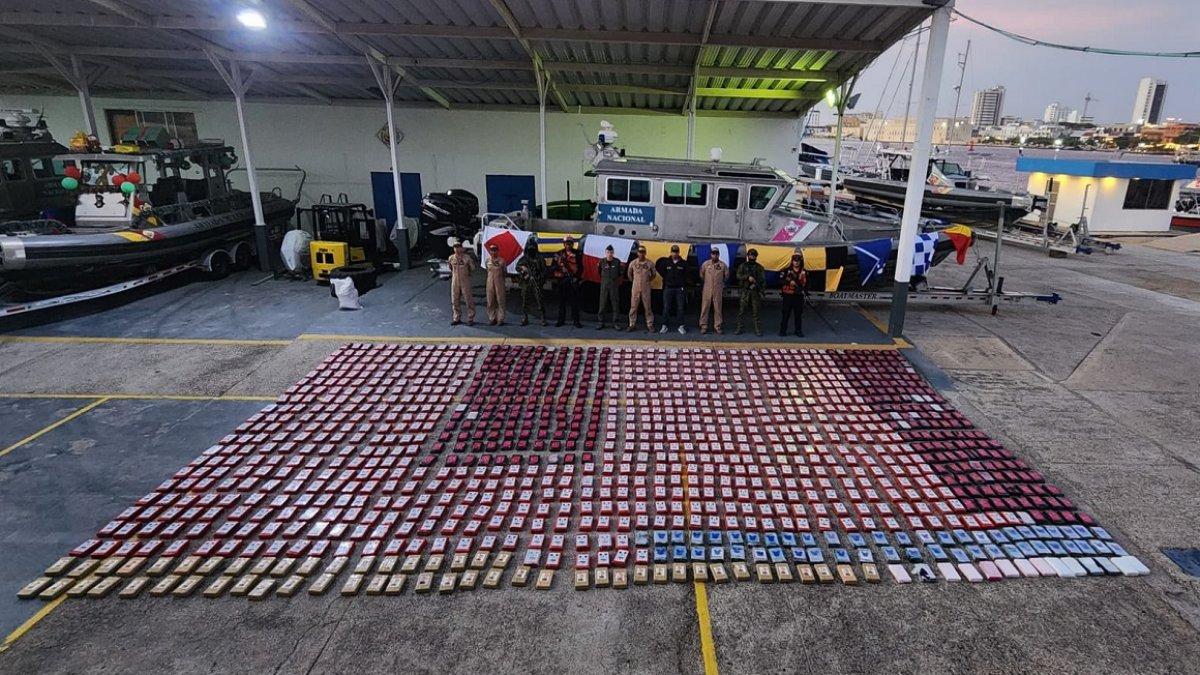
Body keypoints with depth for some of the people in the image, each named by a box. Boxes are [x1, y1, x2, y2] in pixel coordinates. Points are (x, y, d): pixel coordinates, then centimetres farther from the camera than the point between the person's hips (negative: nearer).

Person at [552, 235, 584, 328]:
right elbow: (555, 266, 8)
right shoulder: (559, 254, 10)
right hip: (561, 279, 2)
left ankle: (576, 321, 2)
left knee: (574, 301, -2)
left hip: (573, 280, -1)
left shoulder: (578, 254, 7)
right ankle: (561, 320, 15)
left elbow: (580, 267, 5)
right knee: (562, 301, 6)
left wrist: (578, 277, -6)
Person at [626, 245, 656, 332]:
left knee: (647, 307, 2)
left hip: (646, 289, -1)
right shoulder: (633, 263, 1)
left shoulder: (650, 264, -1)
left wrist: (648, 281, 8)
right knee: (633, 307, 3)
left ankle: (650, 325, 8)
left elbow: (654, 274, 14)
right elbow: (629, 274, 17)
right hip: (635, 288, 1)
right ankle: (632, 324, 12)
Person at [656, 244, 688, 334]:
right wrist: (665, 277, 9)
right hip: (668, 288, 0)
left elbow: (686, 273, 17)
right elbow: (658, 267, 14)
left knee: (680, 308, 2)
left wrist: (681, 279, 8)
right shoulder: (665, 262, 0)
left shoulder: (683, 263, 3)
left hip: (679, 288, 1)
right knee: (666, 308, 1)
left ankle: (681, 326, 8)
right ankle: (665, 325, 8)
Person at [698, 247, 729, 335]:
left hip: (718, 291, 0)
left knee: (717, 309, 5)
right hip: (707, 290, 0)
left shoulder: (723, 265, 1)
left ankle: (717, 327, 12)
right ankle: (704, 326, 6)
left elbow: (726, 276, 14)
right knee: (705, 308, 0)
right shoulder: (705, 264, 1)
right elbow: (701, 276, 12)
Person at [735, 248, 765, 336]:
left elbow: (763, 279, 6)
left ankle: (758, 330, 3)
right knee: (741, 311, -2)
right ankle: (739, 328, 2)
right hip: (745, 291, 0)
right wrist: (748, 277, -17)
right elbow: (738, 276, -3)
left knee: (755, 312, 0)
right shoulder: (743, 266, 10)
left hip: (755, 292, 0)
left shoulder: (759, 267, 11)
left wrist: (762, 291, -4)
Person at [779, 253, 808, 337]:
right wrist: (789, 282, -18)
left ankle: (798, 331, 14)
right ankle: (783, 330, 9)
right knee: (786, 314, 1)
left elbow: (805, 283, 9)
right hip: (787, 295, -2)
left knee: (798, 314, 5)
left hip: (798, 296, 2)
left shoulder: (804, 272, 5)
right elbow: (781, 280, -5)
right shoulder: (787, 271, 1)